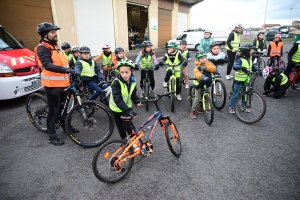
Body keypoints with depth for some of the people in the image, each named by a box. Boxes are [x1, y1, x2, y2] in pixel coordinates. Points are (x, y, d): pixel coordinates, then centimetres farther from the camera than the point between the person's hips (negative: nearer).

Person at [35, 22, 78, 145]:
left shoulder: (54, 46, 15)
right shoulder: (42, 48, -14)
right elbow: (47, 65, -31)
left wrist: (71, 72, 14)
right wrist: (65, 69, -43)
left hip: (62, 83, 9)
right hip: (52, 85, -9)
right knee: (54, 110, -1)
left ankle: (66, 127, 38)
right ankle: (52, 136, 12)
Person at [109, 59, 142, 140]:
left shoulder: (133, 82, -12)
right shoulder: (116, 82, -29)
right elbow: (118, 99, -36)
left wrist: (137, 101, -15)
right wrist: (129, 111, -44)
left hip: (127, 107, 2)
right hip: (117, 108, -2)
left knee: (127, 126, -1)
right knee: (120, 127, 12)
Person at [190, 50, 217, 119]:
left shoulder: (208, 63, -1)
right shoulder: (197, 66, -15)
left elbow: (214, 68, -19)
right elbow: (196, 73, -35)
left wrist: (205, 67, -33)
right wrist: (203, 77, -55)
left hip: (207, 83, 5)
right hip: (199, 83, -5)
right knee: (197, 99, -4)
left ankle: (200, 108, 35)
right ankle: (193, 111, 8)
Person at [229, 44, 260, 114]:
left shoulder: (249, 59, 7)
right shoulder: (240, 59, -18)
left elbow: (253, 66, 14)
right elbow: (234, 66, -33)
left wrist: (258, 70, -3)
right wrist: (241, 67, -51)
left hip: (247, 80, 8)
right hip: (239, 79, -7)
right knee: (236, 94, -1)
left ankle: (244, 106, 30)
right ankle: (231, 107, 10)